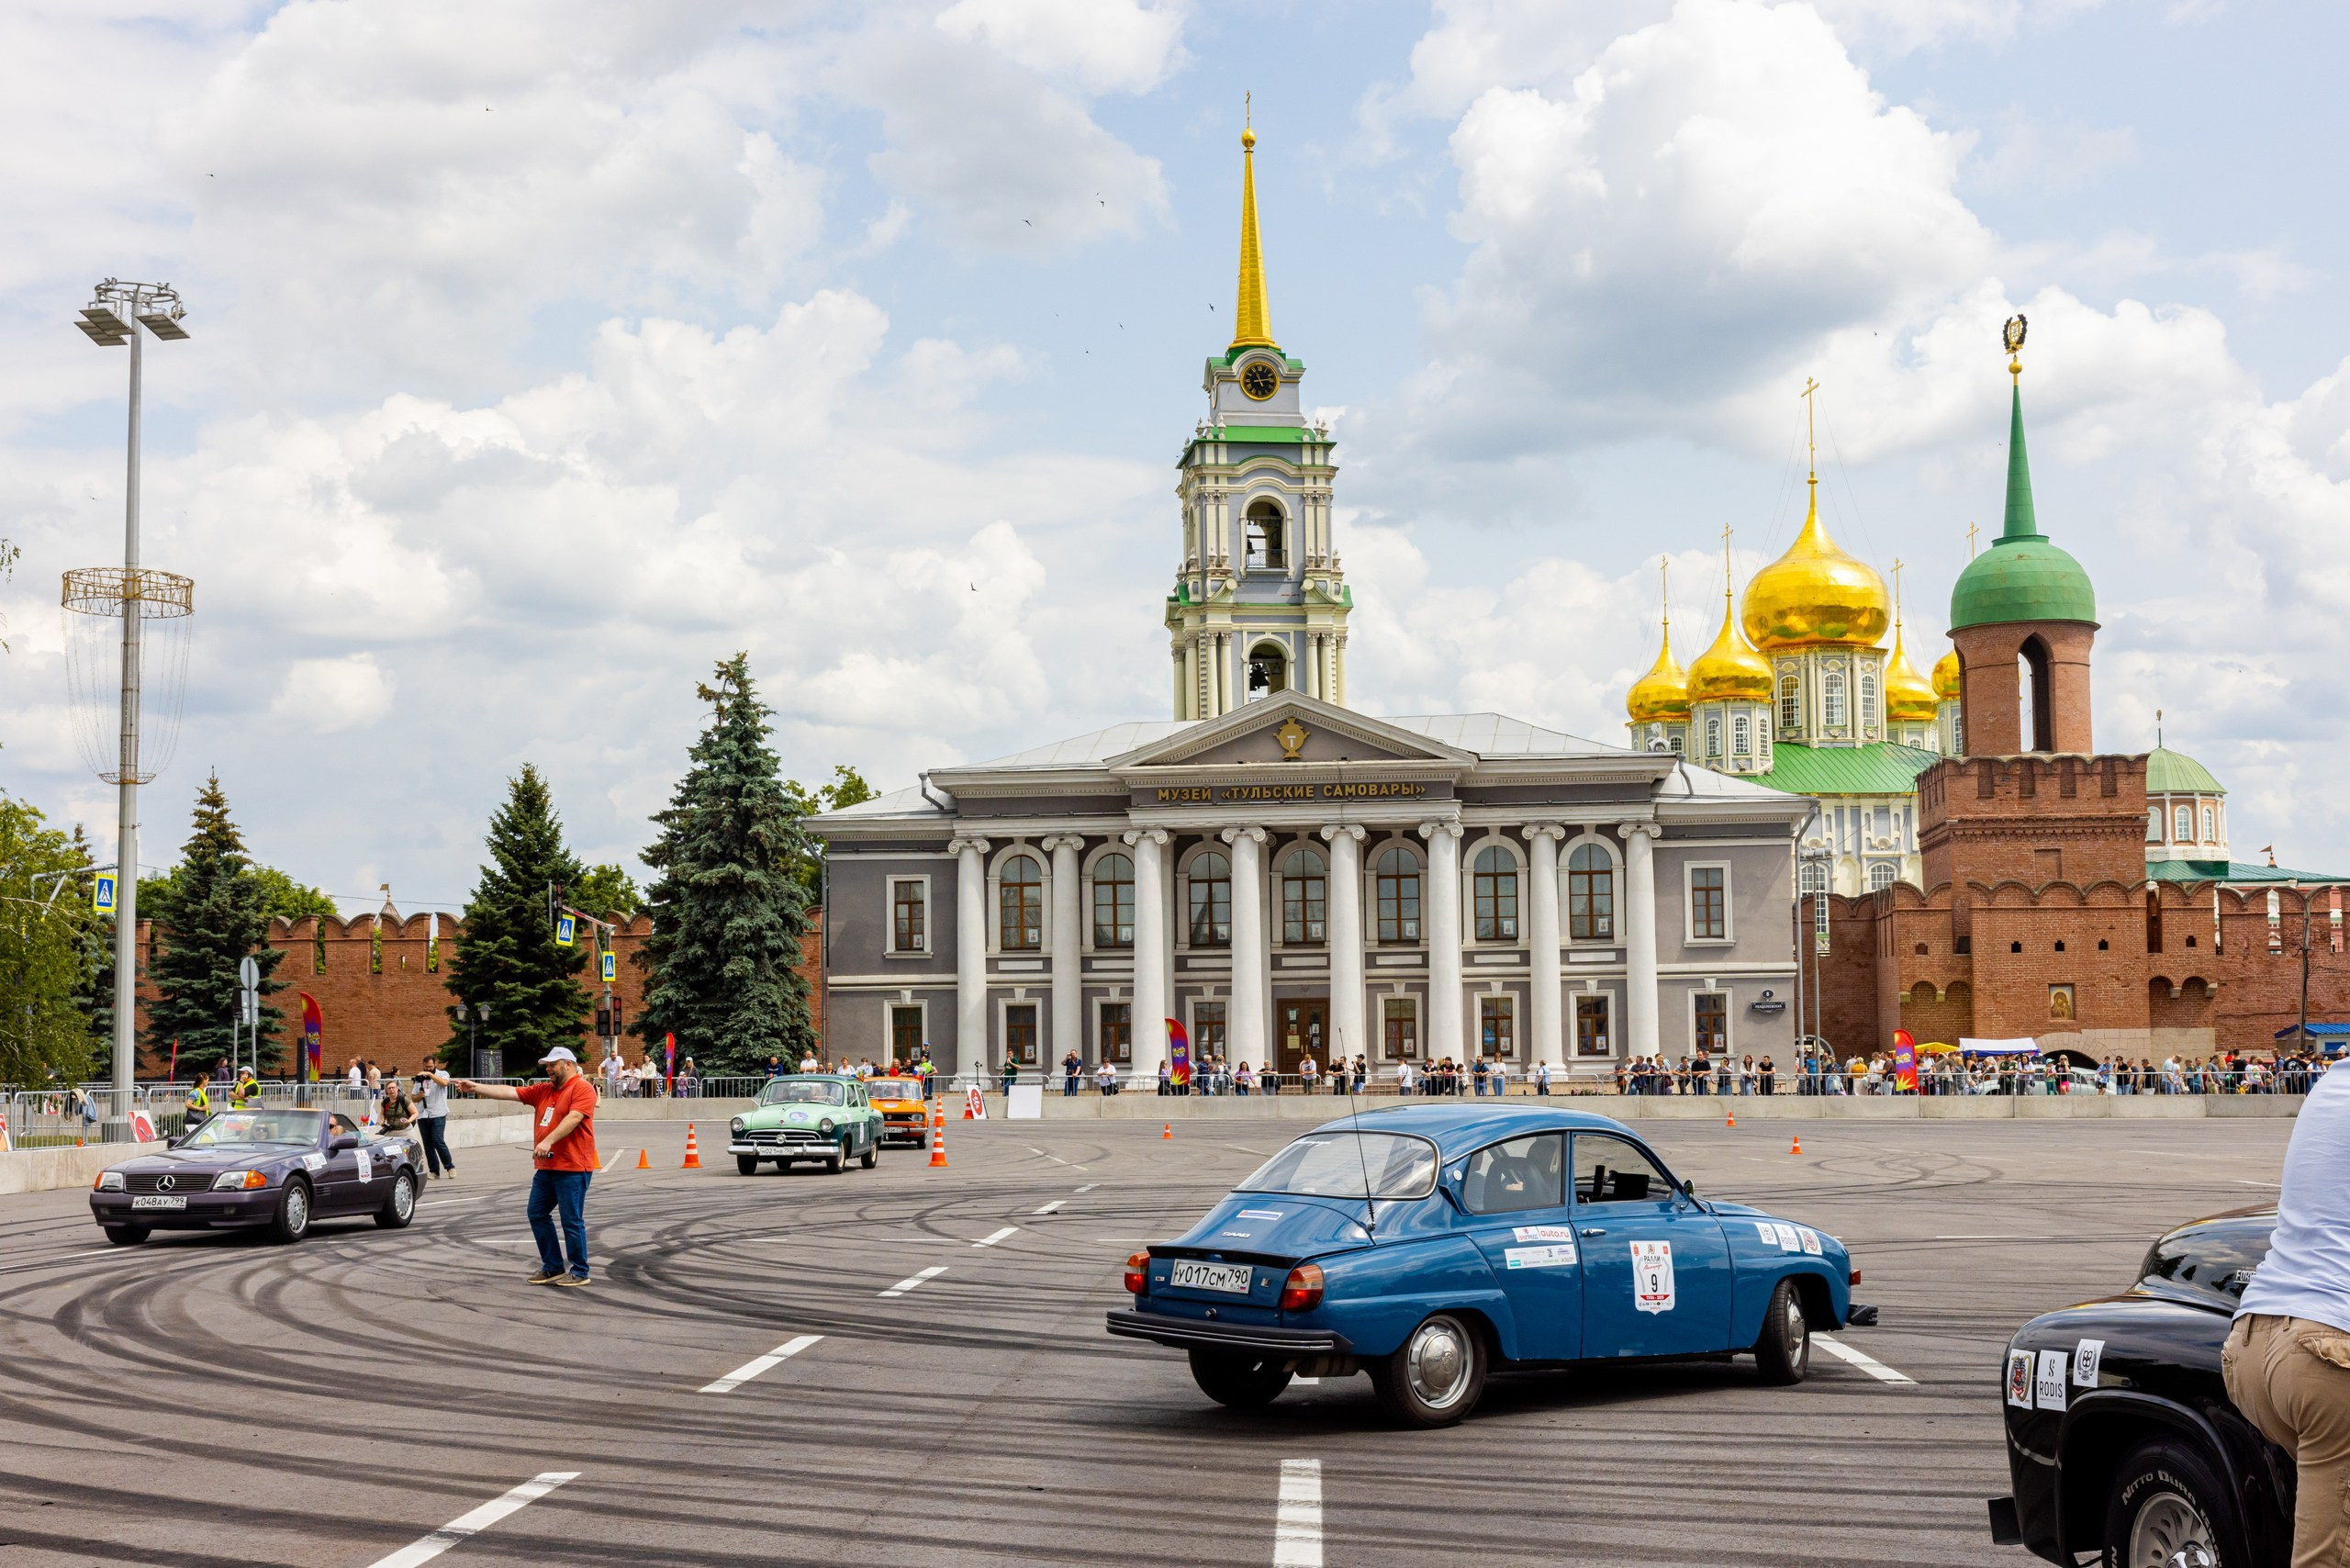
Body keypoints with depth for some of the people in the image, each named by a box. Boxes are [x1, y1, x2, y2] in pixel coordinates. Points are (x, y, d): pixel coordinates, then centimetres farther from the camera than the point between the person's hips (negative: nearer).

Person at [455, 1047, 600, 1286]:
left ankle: (580, 1272, 5)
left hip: (572, 1167, -9)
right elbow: (509, 1093, 12)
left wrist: (548, 1141, -31)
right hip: (546, 1167, 9)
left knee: (572, 1220, -5)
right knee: (537, 1214, 11)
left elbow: (574, 1117, -23)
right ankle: (552, 1267, 20)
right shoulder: (543, 1090, 15)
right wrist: (475, 1087, 5)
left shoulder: (582, 1088, -9)